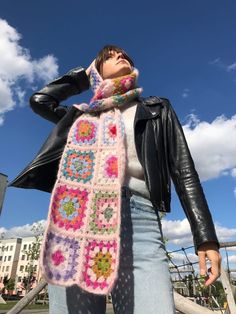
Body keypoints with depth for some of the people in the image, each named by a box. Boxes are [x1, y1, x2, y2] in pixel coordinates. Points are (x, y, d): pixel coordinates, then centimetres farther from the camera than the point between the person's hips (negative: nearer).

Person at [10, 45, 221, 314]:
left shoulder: (156, 110, 21)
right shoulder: (84, 113, 28)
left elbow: (183, 170, 12)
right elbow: (40, 100, 24)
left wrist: (205, 236, 1)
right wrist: (83, 74, 33)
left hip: (137, 216, -1)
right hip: (74, 215, 2)